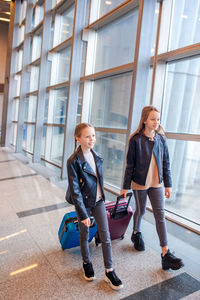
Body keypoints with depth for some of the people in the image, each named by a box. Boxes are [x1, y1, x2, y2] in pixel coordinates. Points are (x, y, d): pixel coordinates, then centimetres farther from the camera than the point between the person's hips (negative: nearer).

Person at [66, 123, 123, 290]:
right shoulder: (74, 161, -20)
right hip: (84, 203, -5)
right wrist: (83, 214, -18)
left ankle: (109, 271, 23)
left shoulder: (96, 156, -1)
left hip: (99, 201, 5)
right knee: (85, 235, 16)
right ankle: (87, 264, 41)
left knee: (106, 236, 7)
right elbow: (75, 190, -19)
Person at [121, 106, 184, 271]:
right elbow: (130, 165, -7)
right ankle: (136, 234, 44)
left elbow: (166, 163, 7)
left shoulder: (161, 139, 1)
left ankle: (166, 254, 7)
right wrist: (126, 187, -5)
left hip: (156, 183, 3)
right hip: (140, 182, -3)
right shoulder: (136, 140, -10)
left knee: (160, 215, 2)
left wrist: (168, 184, 7)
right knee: (140, 210, 14)